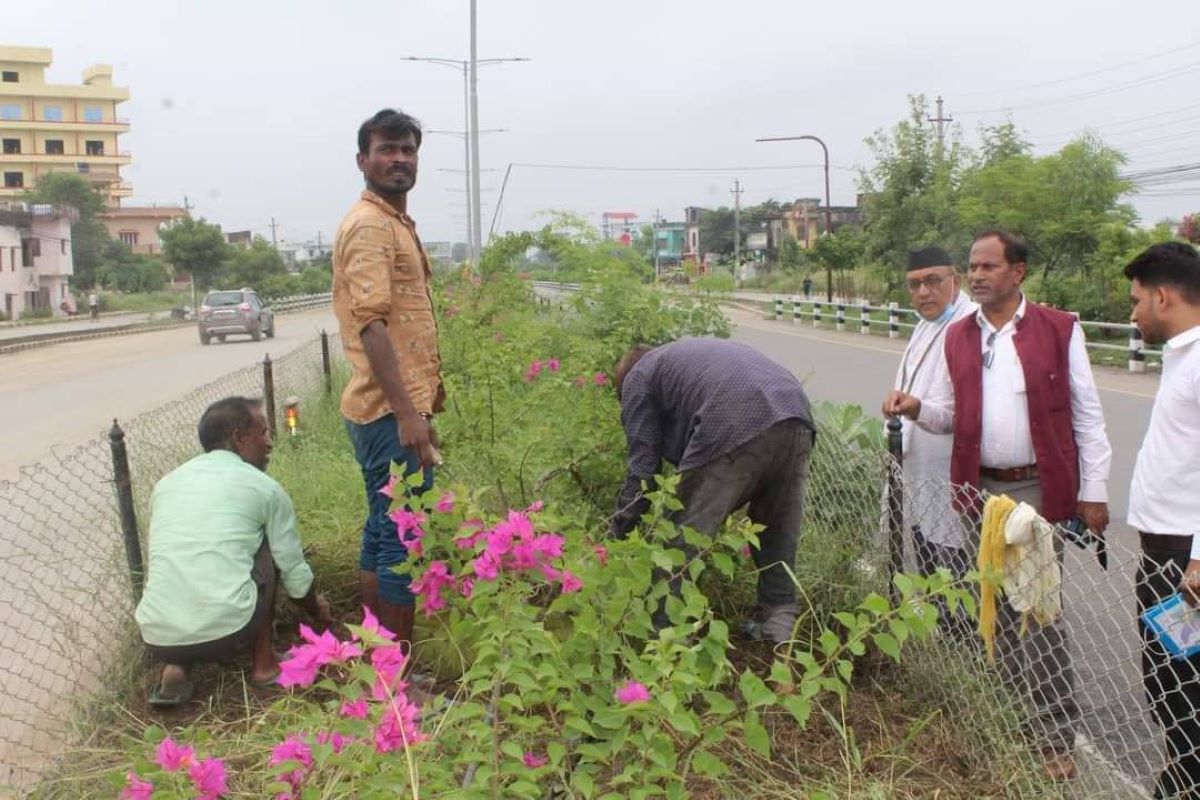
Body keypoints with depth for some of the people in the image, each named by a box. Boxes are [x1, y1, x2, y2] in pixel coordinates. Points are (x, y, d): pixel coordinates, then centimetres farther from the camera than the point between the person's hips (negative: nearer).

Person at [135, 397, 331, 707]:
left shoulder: (166, 484, 18)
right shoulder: (265, 488, 5)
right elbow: (295, 575, 12)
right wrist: (318, 611, 34)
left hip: (158, 639, 4)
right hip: (227, 632, -4)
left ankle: (174, 668, 11)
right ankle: (263, 662, 20)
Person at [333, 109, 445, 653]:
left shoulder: (396, 222, 19)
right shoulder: (370, 225, -12)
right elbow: (371, 323, -22)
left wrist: (425, 394, 23)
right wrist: (407, 411, -26)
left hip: (395, 407, 10)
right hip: (392, 411, -10)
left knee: (382, 534, 15)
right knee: (401, 541, -4)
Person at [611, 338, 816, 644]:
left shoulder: (637, 377, 21)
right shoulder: (689, 352, 42)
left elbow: (643, 465, 12)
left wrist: (618, 534, 18)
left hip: (735, 427, -7)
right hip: (797, 416, 7)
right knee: (778, 530, 22)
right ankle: (780, 624, 28)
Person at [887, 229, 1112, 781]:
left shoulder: (1058, 330, -4)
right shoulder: (958, 337, 8)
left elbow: (1087, 414, -3)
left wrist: (1093, 491, -5)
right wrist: (917, 408, -9)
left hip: (1038, 489, -4)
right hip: (980, 488, 5)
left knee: (1039, 612, -4)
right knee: (996, 607, 13)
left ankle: (1056, 737, 8)